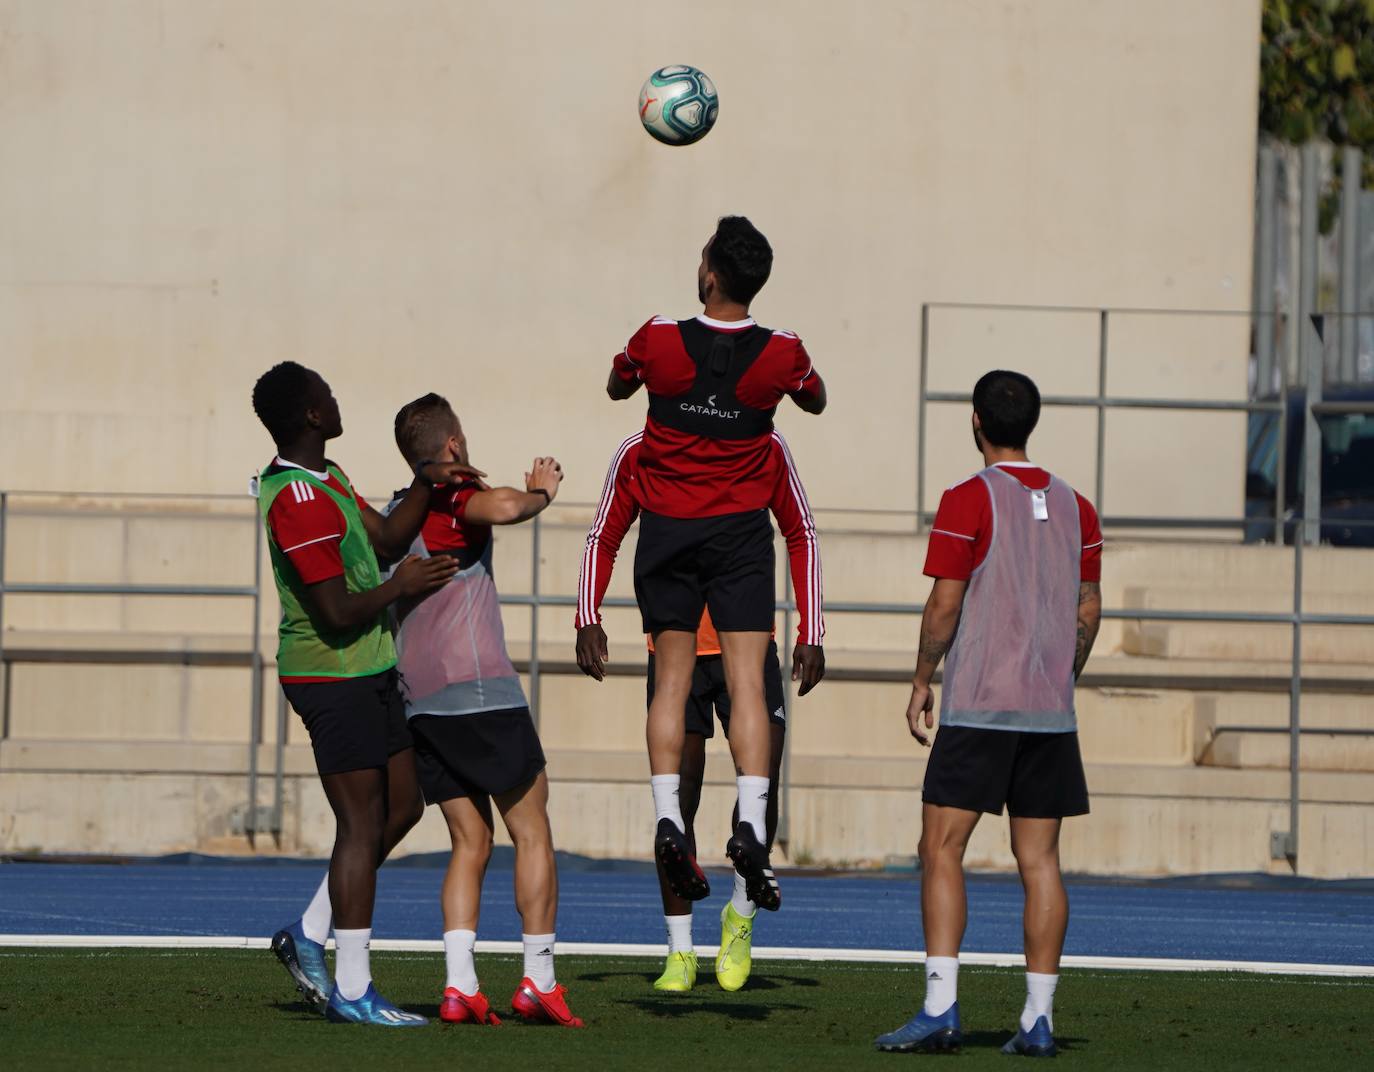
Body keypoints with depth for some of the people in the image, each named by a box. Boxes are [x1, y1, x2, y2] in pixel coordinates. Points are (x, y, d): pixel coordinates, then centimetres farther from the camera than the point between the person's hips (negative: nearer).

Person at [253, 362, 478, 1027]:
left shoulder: (324, 480, 12)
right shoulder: (299, 503, -21)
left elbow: (387, 537, 14)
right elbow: (338, 613, -23)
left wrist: (426, 484, 0)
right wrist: (399, 588, -9)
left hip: (368, 672, 10)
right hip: (334, 678, -10)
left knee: (401, 806, 14)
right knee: (363, 826, -7)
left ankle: (309, 934, 20)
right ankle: (352, 990, -3)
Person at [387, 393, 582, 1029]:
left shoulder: (394, 516, 18)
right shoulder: (452, 500, -6)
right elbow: (504, 507, -29)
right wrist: (540, 492, -8)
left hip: (417, 705, 7)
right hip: (479, 690, -7)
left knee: (471, 842, 9)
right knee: (532, 831, 2)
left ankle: (459, 986, -5)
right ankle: (539, 981, -2)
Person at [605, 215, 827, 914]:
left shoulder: (658, 341, -12)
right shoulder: (782, 354, -9)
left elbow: (616, 387, 11)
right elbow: (816, 402, 14)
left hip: (667, 532, 0)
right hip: (742, 530, 0)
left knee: (671, 680, 7)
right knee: (746, 680, -4)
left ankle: (667, 818, -3)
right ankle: (750, 826, -14)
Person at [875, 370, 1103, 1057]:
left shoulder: (968, 501, -7)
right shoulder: (1074, 508, 9)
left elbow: (944, 605, -9)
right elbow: (1088, 610, 12)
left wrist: (921, 684, 2)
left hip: (977, 709, -5)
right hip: (1051, 713, 5)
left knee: (941, 850, -3)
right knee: (1039, 860, 5)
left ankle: (940, 1007, -14)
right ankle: (1038, 1018, 1)